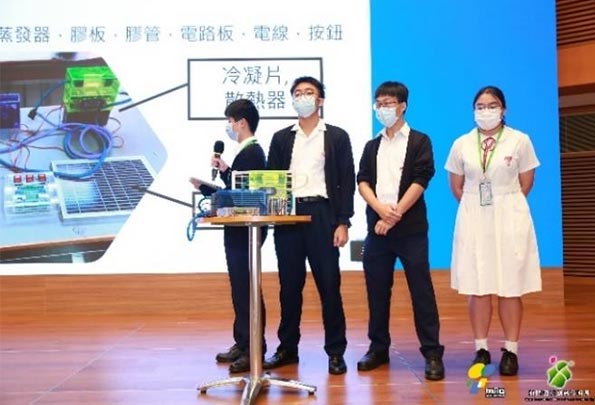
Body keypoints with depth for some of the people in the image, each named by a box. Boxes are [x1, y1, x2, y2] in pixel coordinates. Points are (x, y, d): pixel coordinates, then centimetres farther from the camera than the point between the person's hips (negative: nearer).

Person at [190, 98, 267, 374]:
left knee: (247, 289, -6)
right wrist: (204, 187, 15)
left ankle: (254, 350, 1)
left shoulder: (252, 152, -13)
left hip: (246, 231, -10)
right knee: (240, 289, 14)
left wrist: (224, 170, -13)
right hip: (238, 231, 10)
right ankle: (243, 343, 22)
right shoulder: (245, 152, 16)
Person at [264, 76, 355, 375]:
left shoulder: (337, 137, 6)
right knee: (289, 284, 8)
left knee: (329, 284, -1)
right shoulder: (281, 138, 13)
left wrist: (343, 222, -7)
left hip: (321, 214, -2)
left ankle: (336, 351, 9)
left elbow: (346, 182, 1)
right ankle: (287, 347, 18)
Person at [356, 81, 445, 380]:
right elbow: (362, 181, 5)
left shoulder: (419, 141, 3)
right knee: (377, 290, 7)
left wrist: (395, 215, -13)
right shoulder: (372, 146, 16)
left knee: (421, 289, -3)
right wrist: (381, 209, -14)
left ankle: (432, 352, 2)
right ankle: (378, 348, 18)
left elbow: (420, 181, -7)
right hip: (377, 226, 4)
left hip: (410, 227, -4)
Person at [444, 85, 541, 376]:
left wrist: (503, 205, 7)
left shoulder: (520, 140, -4)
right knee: (477, 288, 4)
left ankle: (510, 351, 11)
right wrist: (478, 207, 9)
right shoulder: (461, 144, 3)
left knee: (510, 288, 2)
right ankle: (481, 349, 13)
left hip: (510, 219, -2)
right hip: (473, 220, 2)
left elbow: (526, 183, 4)